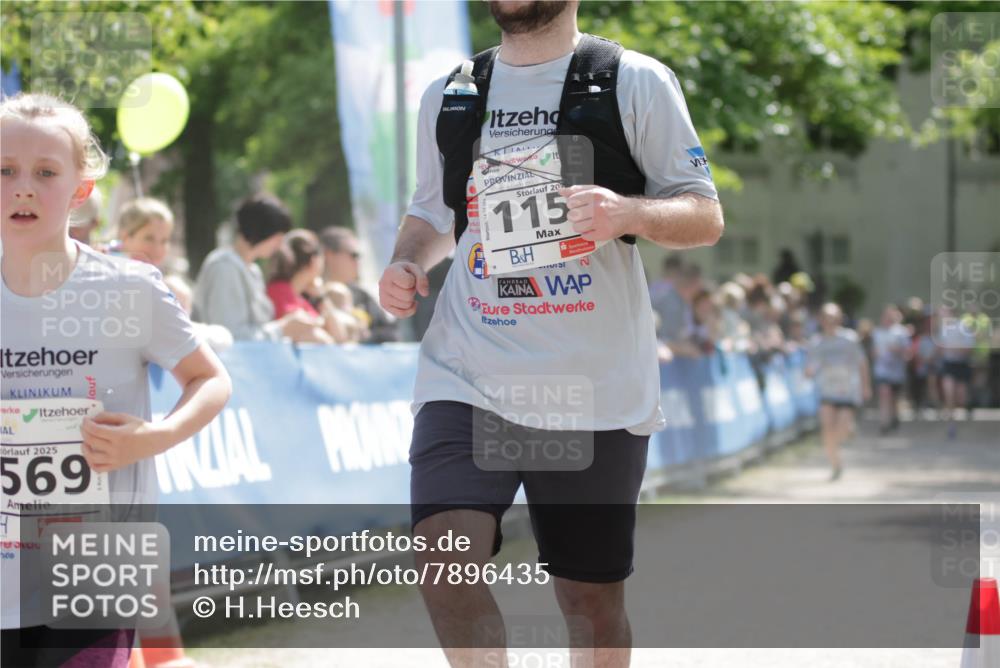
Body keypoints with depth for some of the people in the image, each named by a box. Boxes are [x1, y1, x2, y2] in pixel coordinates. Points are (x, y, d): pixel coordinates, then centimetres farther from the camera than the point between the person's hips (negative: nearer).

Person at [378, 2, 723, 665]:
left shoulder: (635, 81, 0)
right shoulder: (447, 95, 12)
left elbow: (707, 216, -1)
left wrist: (628, 213, -21)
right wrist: (406, 263, 4)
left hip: (596, 386, -2)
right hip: (466, 378, 2)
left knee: (592, 597, 9)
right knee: (446, 563, -20)